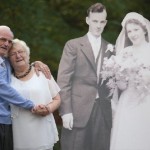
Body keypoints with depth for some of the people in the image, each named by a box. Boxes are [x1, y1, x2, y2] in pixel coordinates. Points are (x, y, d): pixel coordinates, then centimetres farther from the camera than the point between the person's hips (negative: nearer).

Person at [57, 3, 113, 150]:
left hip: (103, 110, 3)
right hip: (79, 110, -3)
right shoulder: (73, 45, 3)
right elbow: (63, 80, -3)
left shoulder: (110, 48, 14)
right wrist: (65, 111, -10)